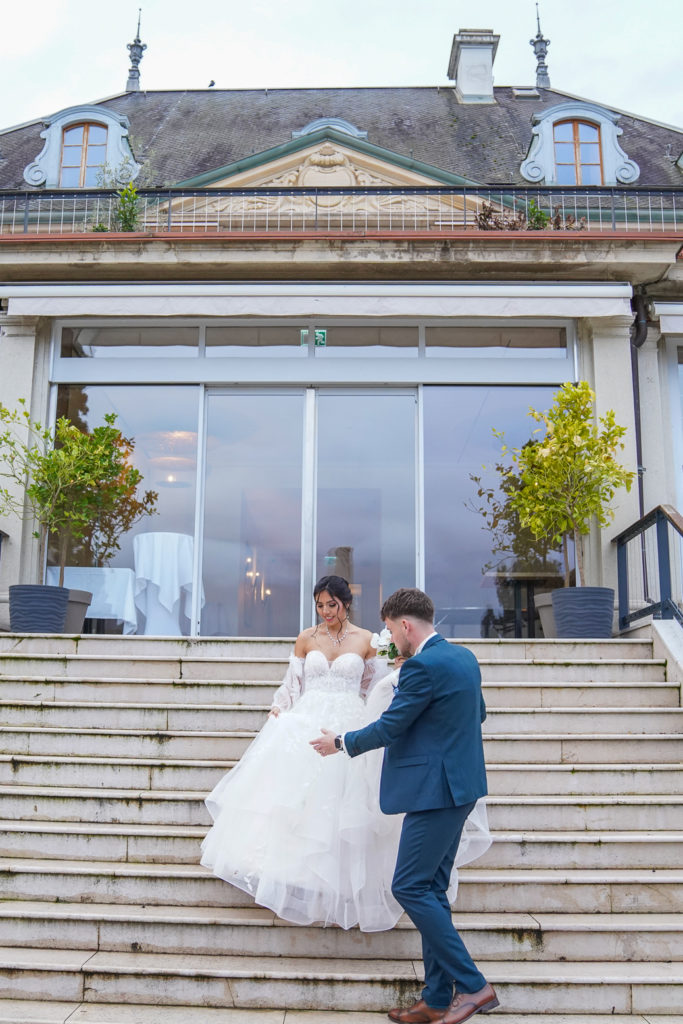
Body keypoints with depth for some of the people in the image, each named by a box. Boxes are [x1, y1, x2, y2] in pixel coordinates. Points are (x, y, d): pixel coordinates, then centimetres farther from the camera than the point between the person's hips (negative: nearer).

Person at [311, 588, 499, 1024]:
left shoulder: (423, 666, -18)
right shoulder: (464, 657, 10)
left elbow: (389, 727, -13)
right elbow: (478, 713, 22)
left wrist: (342, 743, 2)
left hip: (435, 790, -10)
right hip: (459, 786, 10)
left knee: (410, 887, -3)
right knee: (431, 889, 14)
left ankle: (472, 986, 2)